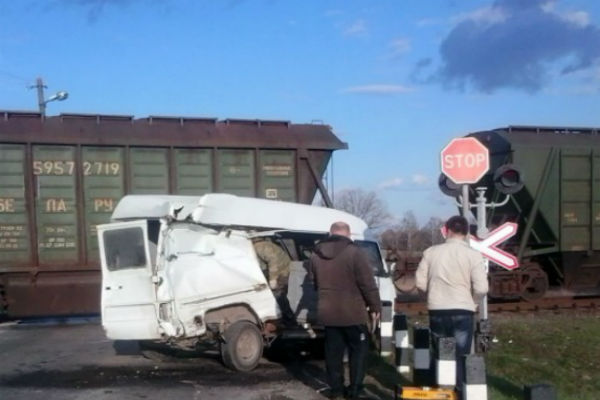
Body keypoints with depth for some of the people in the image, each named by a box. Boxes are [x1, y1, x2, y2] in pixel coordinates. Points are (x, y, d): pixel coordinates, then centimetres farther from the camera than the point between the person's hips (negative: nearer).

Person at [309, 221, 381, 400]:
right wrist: (375, 306, -3)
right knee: (358, 349, 8)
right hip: (353, 312, -5)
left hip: (327, 312, 5)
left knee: (333, 350, 13)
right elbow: (368, 284, -13)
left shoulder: (316, 255, 6)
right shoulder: (354, 252, -13)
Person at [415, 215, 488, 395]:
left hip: (437, 311, 2)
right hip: (462, 311, -2)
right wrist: (471, 301, 9)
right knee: (460, 356, 6)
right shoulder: (473, 254, -6)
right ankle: (460, 391, 8)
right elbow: (481, 288, -11)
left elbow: (420, 283, 1)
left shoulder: (431, 252, 0)